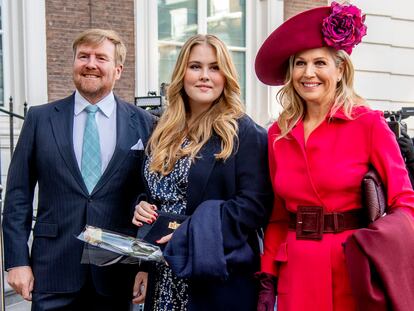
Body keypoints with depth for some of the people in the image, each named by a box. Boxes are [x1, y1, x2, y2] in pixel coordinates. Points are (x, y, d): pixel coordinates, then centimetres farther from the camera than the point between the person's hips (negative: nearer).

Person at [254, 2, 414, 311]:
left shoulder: (368, 124, -7)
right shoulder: (278, 134, 5)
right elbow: (278, 216, 11)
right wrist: (267, 278, 5)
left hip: (355, 268, -3)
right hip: (298, 273, 4)